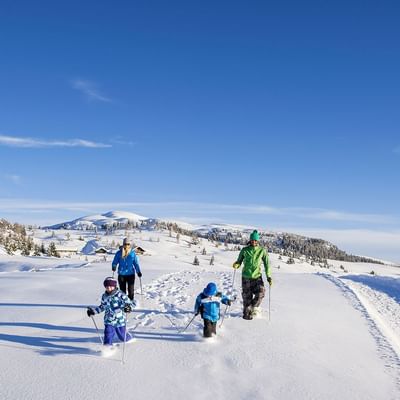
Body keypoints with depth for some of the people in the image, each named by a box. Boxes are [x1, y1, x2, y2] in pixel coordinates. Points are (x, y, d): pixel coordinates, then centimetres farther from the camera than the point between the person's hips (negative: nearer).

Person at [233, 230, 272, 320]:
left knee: (260, 293, -15)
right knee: (247, 296, 3)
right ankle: (246, 313, 24)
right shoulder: (245, 250, -2)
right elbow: (239, 261, 6)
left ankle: (254, 308, 13)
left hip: (257, 276, 0)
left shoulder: (262, 251, -2)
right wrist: (236, 264, -18)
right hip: (246, 276, 0)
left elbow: (266, 264, 2)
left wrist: (268, 276, -5)